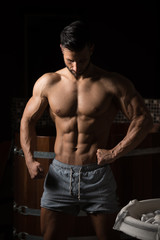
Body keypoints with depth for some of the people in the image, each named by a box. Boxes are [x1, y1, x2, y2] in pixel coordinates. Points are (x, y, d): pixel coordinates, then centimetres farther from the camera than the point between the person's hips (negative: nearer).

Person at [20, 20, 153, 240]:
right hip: (60, 175, 2)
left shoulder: (113, 84, -3)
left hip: (98, 176, -2)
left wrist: (115, 153, -15)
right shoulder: (47, 83, 4)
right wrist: (29, 159, 2)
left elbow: (144, 120, -6)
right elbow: (28, 120, 16)